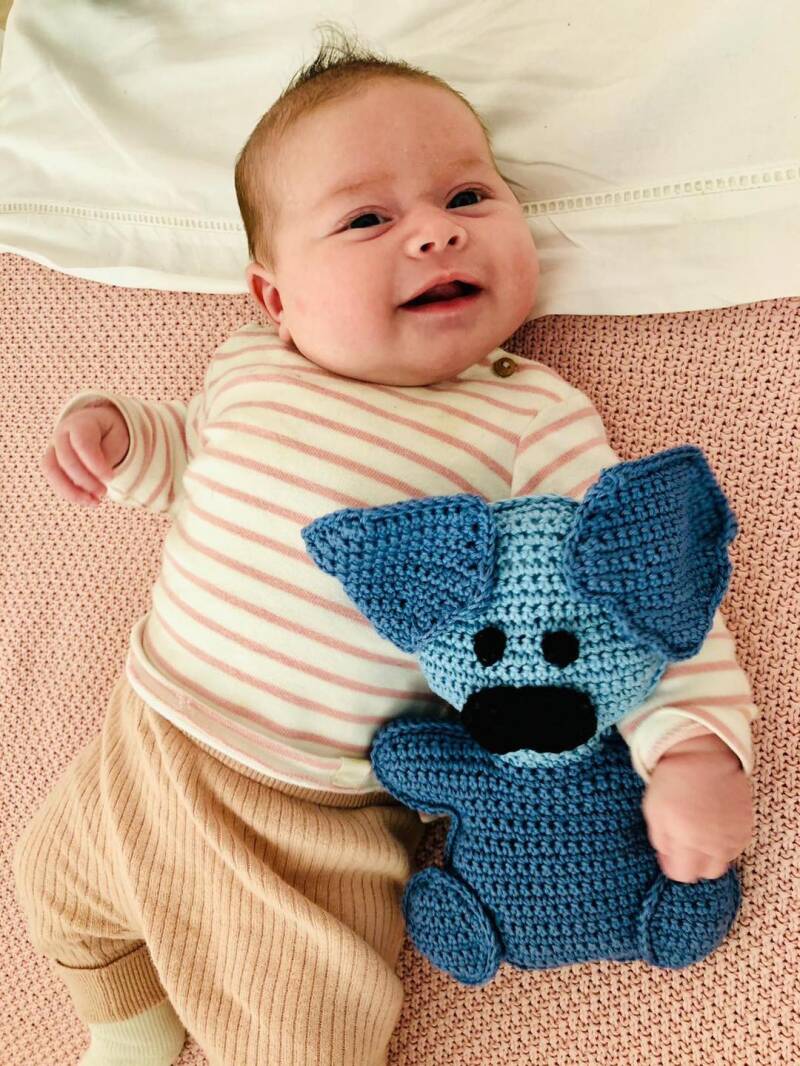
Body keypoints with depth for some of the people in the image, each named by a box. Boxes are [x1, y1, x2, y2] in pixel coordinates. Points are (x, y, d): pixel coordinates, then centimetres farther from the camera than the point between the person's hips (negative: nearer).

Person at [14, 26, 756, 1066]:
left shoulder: (534, 423, -15)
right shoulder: (252, 367, -2)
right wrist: (116, 432, -2)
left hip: (322, 822, -4)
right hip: (148, 741, 5)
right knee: (58, 877, 25)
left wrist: (693, 741, -26)